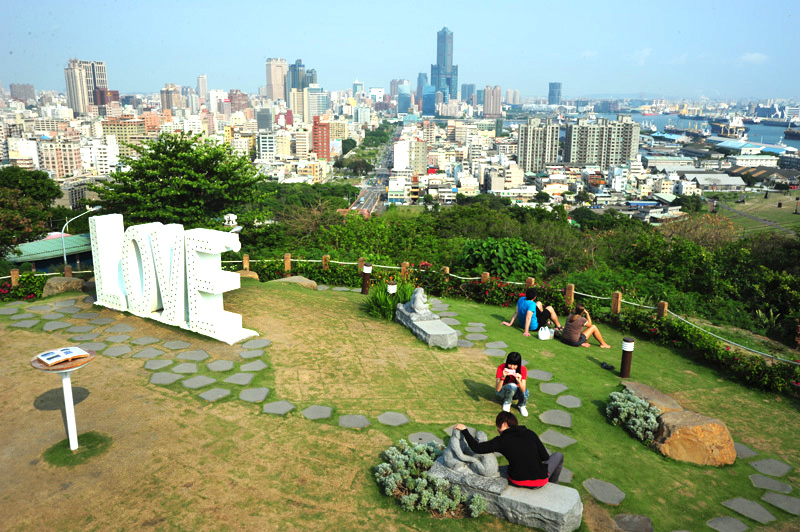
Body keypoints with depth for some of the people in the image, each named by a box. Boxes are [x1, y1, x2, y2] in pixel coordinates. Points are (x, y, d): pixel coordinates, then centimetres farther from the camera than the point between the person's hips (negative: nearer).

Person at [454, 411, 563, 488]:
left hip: (517, 482, 0)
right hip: (539, 482, 0)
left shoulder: (502, 441, -6)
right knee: (558, 455, 26)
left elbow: (477, 448, -9)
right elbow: (545, 457, 1)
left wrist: (464, 430, 1)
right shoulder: (530, 433, -1)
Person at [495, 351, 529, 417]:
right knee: (512, 386, -35)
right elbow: (497, 389, -28)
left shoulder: (523, 369, -19)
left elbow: (523, 390, -25)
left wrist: (519, 381, -44)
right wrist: (503, 377, -42)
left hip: (516, 392, 2)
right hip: (503, 392, -2)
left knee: (525, 393, -32)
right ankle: (507, 403, -6)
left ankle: (521, 405, 1)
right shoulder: (501, 368, -23)